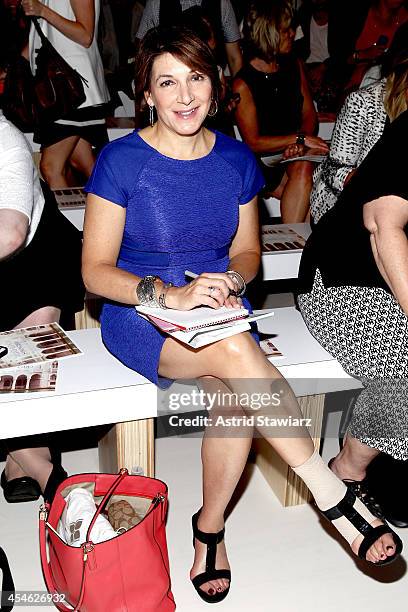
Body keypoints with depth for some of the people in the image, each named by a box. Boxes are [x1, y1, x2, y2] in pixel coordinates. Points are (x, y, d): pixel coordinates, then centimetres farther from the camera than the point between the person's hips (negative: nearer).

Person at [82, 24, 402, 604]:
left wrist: (229, 283, -11)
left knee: (235, 394, -29)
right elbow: (96, 270, -8)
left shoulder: (237, 159, 4)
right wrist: (172, 295, -24)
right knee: (235, 352, -34)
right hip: (140, 318, -3)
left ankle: (210, 524, -1)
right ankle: (334, 494, -23)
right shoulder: (121, 160, -7)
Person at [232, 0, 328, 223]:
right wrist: (299, 138, -17)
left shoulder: (294, 66, 13)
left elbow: (309, 114, 12)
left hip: (296, 155, 5)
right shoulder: (242, 84, -8)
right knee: (303, 169, -32)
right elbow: (254, 143, -10)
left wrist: (300, 144, -10)